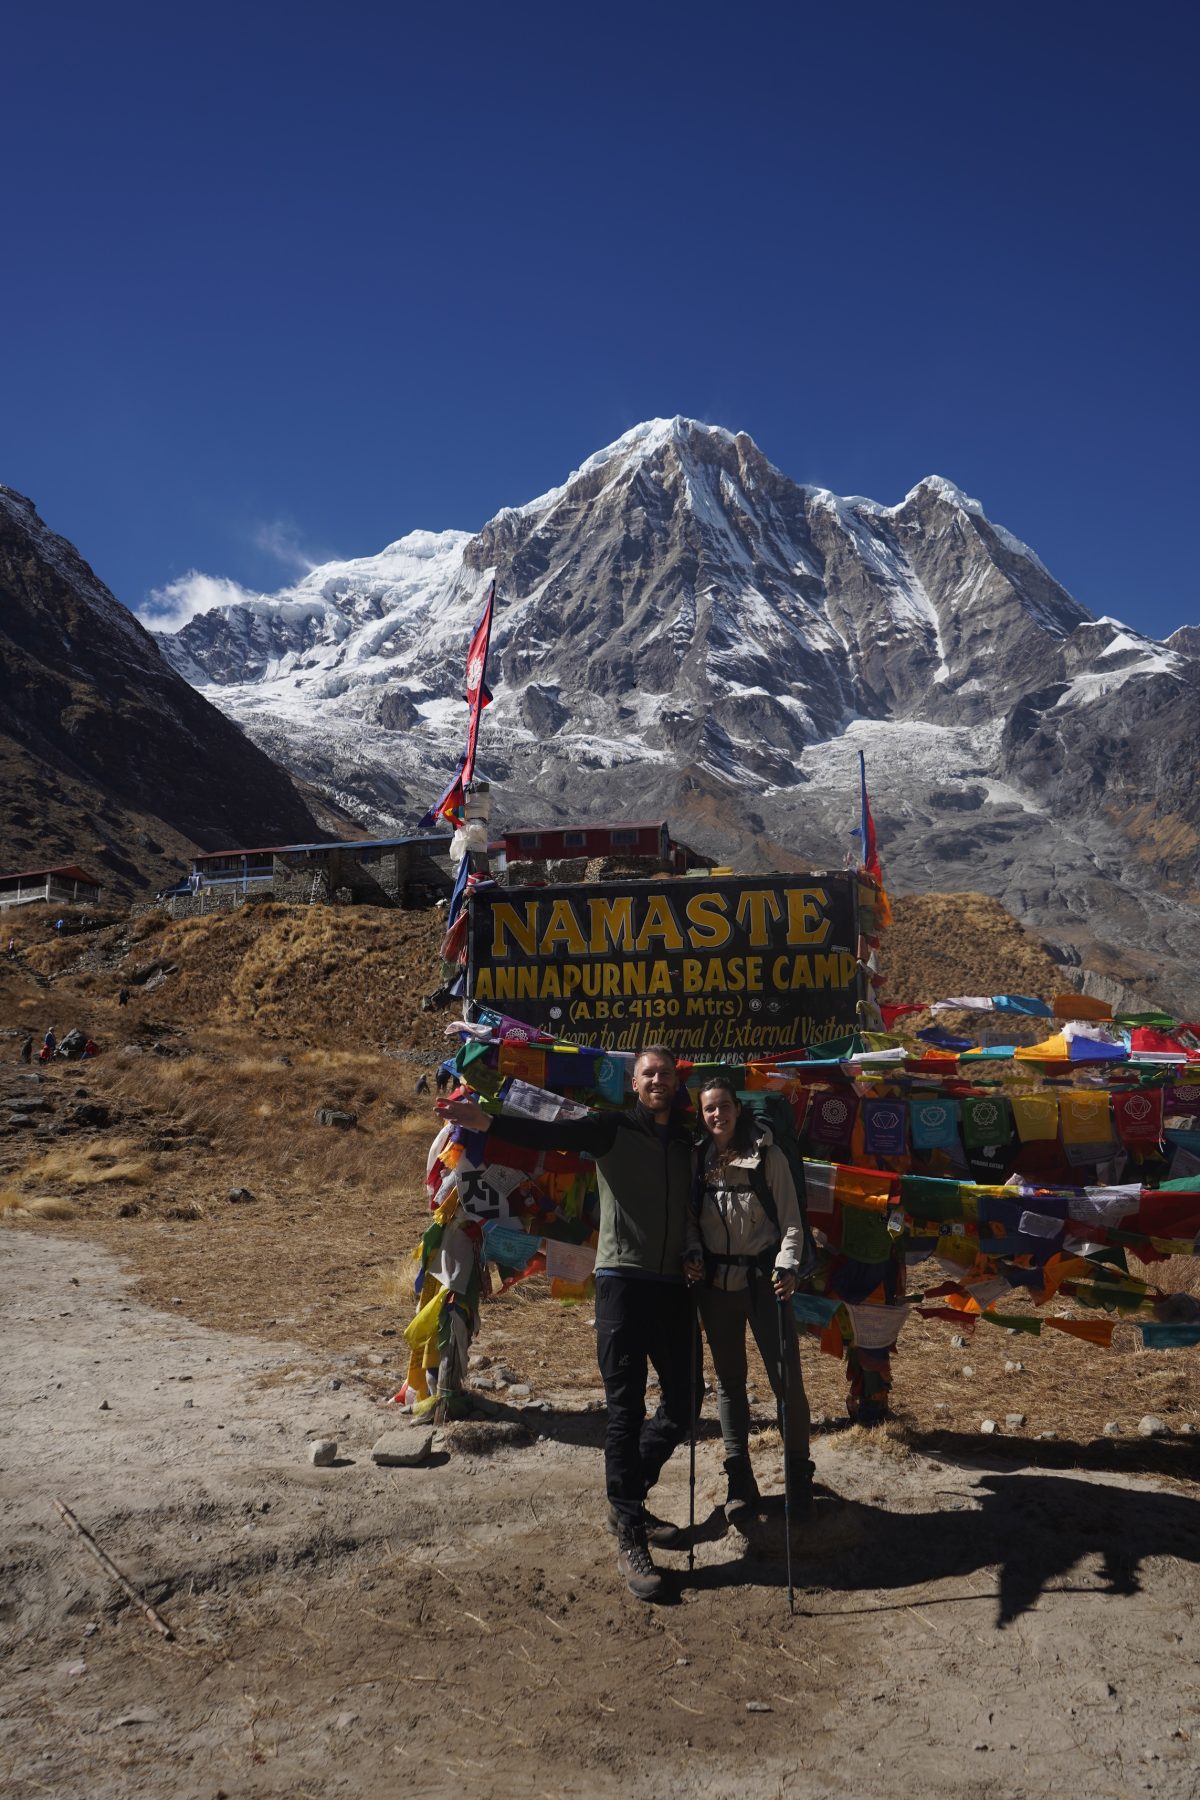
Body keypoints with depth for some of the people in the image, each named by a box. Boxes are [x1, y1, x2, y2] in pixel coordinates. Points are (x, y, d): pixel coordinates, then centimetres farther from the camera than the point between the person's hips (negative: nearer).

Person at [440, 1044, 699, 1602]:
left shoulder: (688, 1141, 12)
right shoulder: (613, 1129, -2)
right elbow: (552, 1132, -17)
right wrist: (488, 1122, -31)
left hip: (673, 1285, 5)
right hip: (623, 1279, -5)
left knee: (684, 1401, 11)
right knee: (626, 1408, -3)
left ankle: (626, 1500, 30)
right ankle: (631, 1538, 5)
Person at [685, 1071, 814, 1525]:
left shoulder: (767, 1155, -6)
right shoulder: (697, 1159, 2)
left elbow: (790, 1219, -5)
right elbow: (690, 1218, 9)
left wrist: (786, 1267, -17)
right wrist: (692, 1255, -8)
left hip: (762, 1279, -3)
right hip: (715, 1282, 3)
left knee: (787, 1380, -1)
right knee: (729, 1381, 10)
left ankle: (798, 1472, 18)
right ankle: (739, 1481, 20)